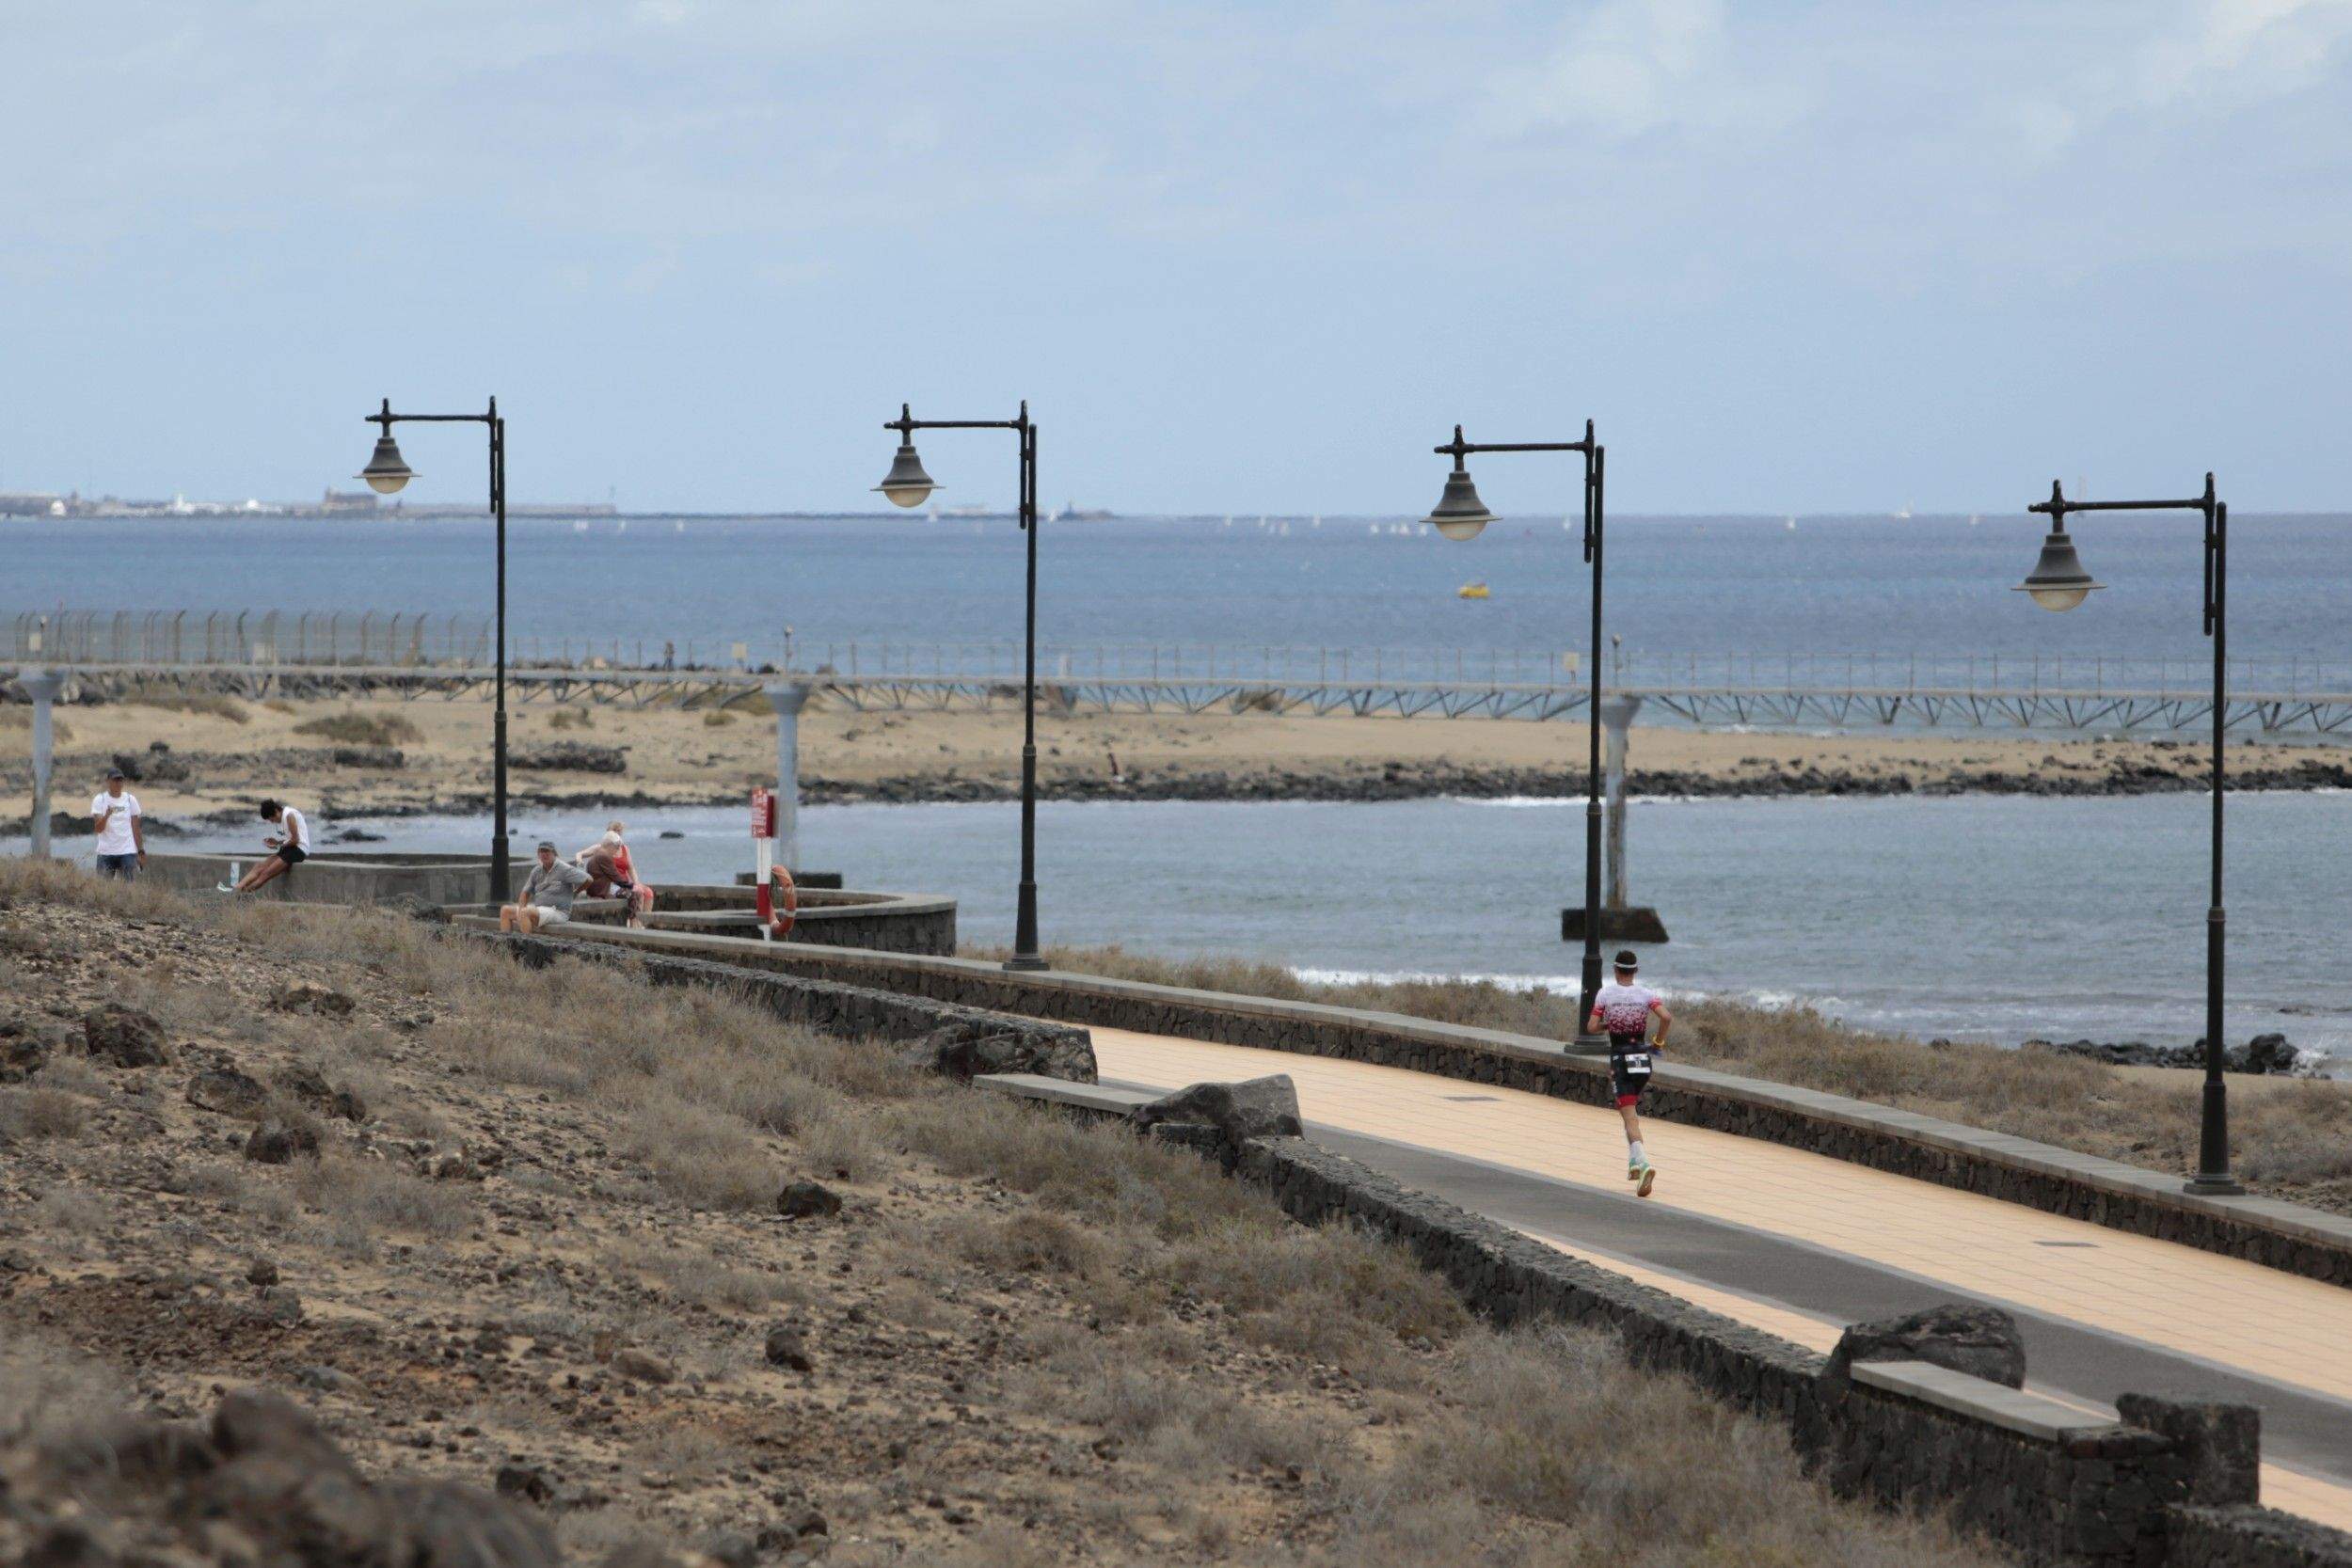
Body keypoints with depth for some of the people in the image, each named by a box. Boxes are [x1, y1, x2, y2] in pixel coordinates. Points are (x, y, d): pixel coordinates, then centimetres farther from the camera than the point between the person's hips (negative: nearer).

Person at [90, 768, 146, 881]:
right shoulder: (100, 800, 1)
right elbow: (98, 828, -8)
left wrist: (141, 851, 4)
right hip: (106, 853, -1)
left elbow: (136, 828, 9)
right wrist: (107, 815, -28)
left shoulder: (131, 799, 6)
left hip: (128, 852, 1)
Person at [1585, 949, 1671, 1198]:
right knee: (1631, 1109, 27)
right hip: (1642, 1057, 3)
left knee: (1630, 1117, -10)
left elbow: (1591, 1028, -8)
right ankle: (1634, 1162, 25)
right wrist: (1659, 1041, 2)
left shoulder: (1605, 994, -4)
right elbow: (1667, 1018, -14)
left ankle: (1643, 1163, -31)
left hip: (1619, 1059, -3)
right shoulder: (1646, 994, 0)